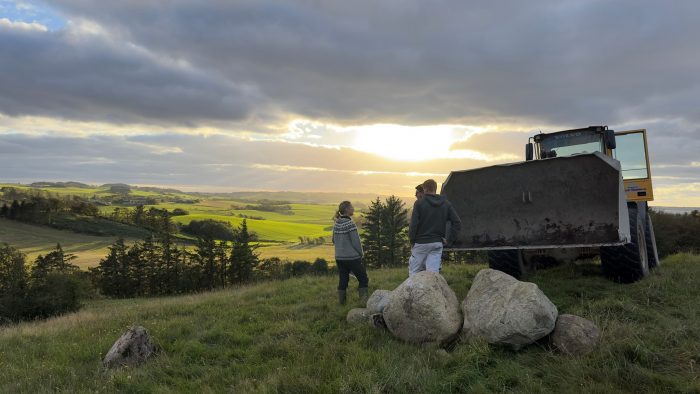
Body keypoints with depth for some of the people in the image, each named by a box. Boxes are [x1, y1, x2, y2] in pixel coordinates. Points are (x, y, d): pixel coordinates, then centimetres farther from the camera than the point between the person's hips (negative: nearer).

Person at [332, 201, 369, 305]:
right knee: (363, 279, 8)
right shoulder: (350, 223, -17)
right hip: (352, 258, -7)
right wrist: (361, 254, -1)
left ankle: (341, 302, 16)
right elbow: (356, 241, -15)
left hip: (339, 257, 7)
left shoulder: (336, 224, 5)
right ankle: (364, 300, 4)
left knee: (343, 280, 14)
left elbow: (334, 240, 13)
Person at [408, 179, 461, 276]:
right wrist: (449, 240, 3)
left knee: (414, 270, 8)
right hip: (438, 244, 3)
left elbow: (413, 224, -13)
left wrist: (411, 240, -1)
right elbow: (458, 223, 0)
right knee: (433, 271, 5)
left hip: (421, 243, -3)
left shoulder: (419, 203, -7)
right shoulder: (446, 204, 5)